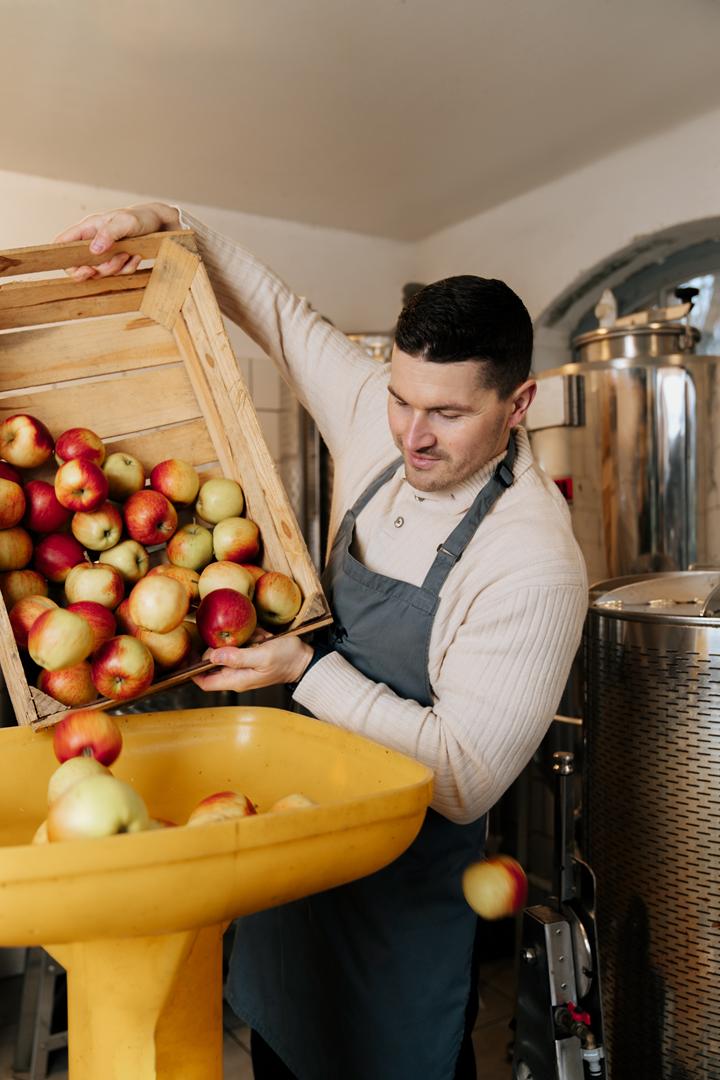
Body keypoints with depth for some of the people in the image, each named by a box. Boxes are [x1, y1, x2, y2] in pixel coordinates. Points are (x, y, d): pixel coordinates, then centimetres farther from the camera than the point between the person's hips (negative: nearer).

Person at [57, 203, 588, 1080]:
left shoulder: (534, 562, -29)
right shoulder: (381, 418, -10)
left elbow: (465, 781, -27)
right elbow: (279, 315, 5)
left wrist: (308, 670, -26)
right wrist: (169, 227, -2)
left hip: (407, 879, -6)